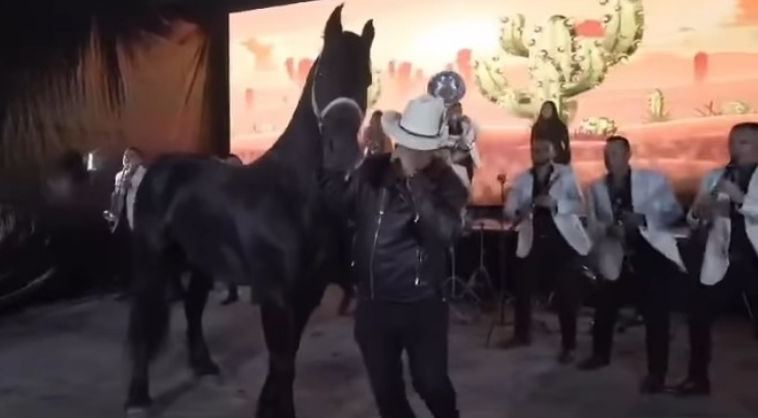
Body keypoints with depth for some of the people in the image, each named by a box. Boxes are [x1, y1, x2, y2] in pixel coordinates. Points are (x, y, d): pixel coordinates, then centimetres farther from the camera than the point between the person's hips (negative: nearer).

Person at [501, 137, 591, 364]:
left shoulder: (566, 174, 0)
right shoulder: (522, 179, 6)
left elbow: (581, 206, -9)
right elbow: (508, 209, -2)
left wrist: (555, 204, -26)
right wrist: (518, 213, -26)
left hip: (564, 242, -2)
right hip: (534, 243, 3)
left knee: (567, 295, -1)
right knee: (522, 289, 5)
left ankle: (568, 346, 14)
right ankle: (522, 333, 29)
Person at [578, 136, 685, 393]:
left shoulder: (653, 180, 0)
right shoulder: (596, 189, 6)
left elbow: (674, 212, -2)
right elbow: (592, 226, 2)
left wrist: (644, 219, -20)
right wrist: (608, 229, -21)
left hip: (652, 254, -2)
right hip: (618, 259, 3)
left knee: (656, 315, -5)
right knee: (604, 309, 9)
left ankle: (656, 373, 10)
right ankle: (601, 354, 35)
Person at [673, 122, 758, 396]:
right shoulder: (714, 178, 11)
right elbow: (697, 223, 9)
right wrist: (697, 213, -13)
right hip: (722, 262, 3)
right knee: (698, 316, 3)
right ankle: (698, 378, 19)